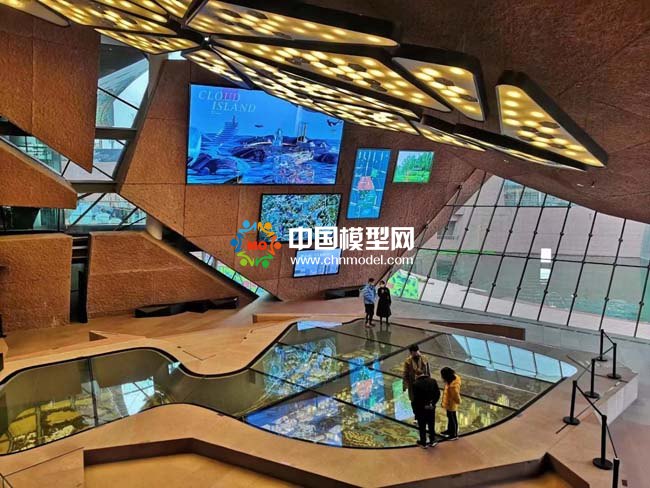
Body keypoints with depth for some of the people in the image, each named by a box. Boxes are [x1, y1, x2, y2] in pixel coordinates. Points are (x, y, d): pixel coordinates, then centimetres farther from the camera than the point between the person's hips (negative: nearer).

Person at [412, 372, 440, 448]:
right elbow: (438, 393, -3)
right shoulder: (433, 381, -5)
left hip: (421, 408, -3)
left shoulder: (416, 384, -15)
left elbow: (415, 398, -14)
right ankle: (432, 441, 30)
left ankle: (423, 443, 23)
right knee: (431, 425, 19)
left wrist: (415, 410, -3)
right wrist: (433, 403, 10)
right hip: (431, 408, 3)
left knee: (422, 427, 12)